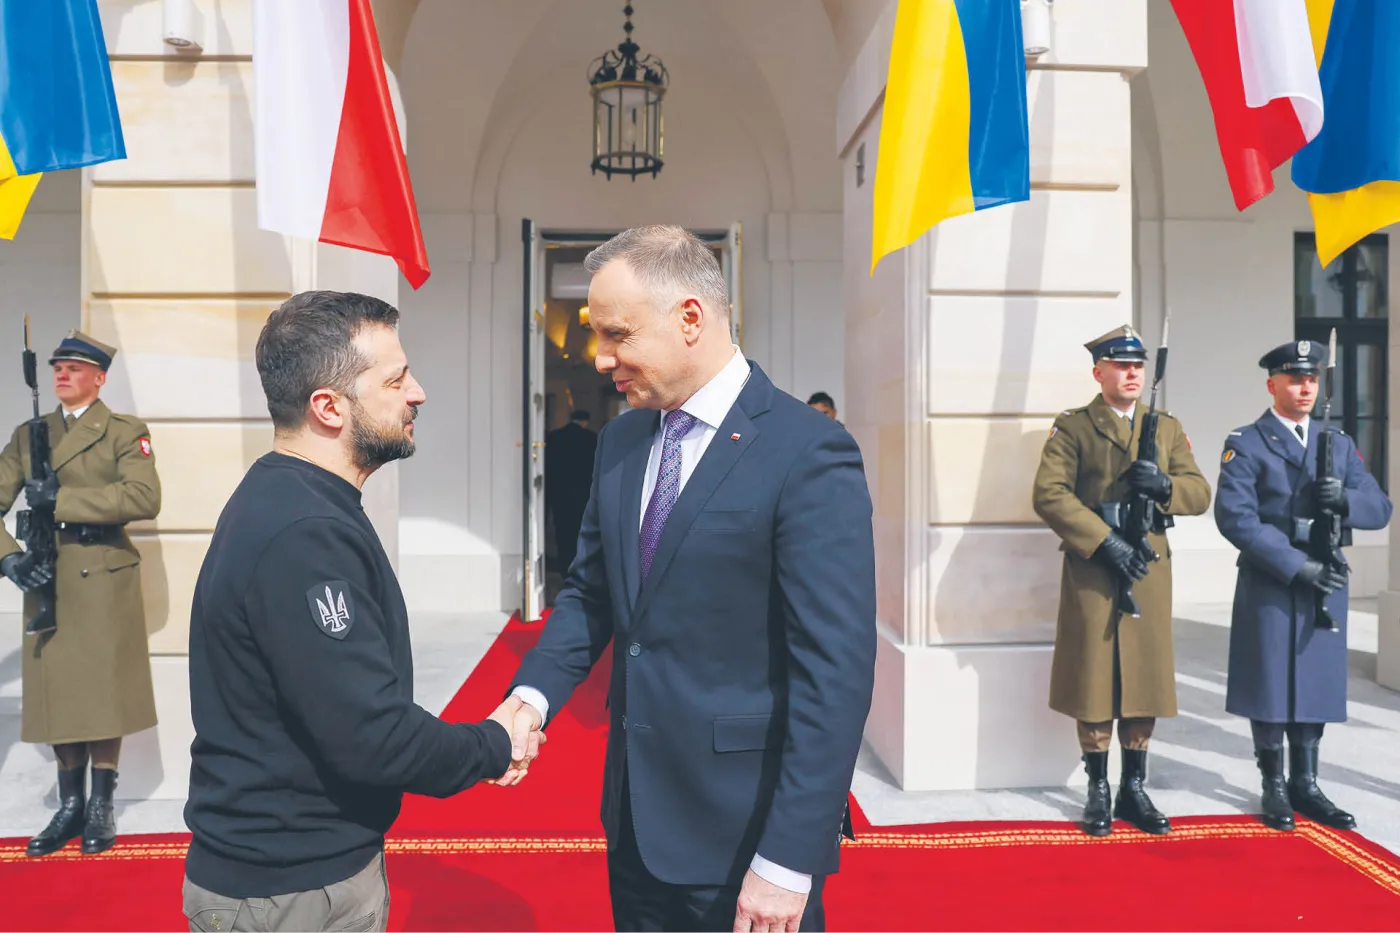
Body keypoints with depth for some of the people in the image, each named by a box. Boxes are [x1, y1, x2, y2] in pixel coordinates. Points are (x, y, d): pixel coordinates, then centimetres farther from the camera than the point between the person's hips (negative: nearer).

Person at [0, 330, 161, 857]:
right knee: (56, 691, 8)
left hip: (104, 581, -4)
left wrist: (59, 498, -18)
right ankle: (70, 805, 19)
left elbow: (145, 499, -17)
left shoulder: (125, 433, 0)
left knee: (103, 690, 2)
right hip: (45, 581, 4)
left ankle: (101, 808, 14)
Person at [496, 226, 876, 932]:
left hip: (747, 830, -6)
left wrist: (789, 862, -19)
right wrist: (533, 696, -6)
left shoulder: (808, 455, -18)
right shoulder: (621, 440, 4)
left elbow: (836, 673, -19)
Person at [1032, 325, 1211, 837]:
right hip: (1092, 573, -4)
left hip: (1150, 571, 4)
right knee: (1095, 681, 2)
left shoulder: (1168, 427, 15)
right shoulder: (1072, 427, 0)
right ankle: (1098, 792, 16)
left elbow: (1200, 492, 10)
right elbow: (1049, 493, -12)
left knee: (1146, 681, 8)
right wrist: (1104, 541, -19)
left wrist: (1165, 484, -13)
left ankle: (1134, 790, 22)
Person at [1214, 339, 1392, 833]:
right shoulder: (1245, 444, -4)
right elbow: (1236, 517, -14)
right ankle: (1274, 788, 18)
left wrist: (1345, 499, -14)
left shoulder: (1340, 444, 13)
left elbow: (1379, 509, 8)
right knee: (1270, 683, 3)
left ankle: (1305, 785, 24)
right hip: (1268, 587, -4)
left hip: (1325, 585, 5)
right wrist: (1296, 566, -19)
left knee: (1317, 683, 10)